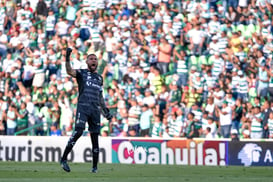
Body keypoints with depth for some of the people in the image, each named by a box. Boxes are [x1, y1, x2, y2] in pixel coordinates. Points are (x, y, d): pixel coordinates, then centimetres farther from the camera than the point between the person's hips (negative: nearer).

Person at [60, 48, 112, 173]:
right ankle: (64, 159, -14)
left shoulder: (99, 78, 23)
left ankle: (95, 167, 7)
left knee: (95, 137, 2)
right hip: (83, 106, -5)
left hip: (95, 110, 5)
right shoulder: (81, 73, 8)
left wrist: (106, 111, 24)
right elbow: (70, 71, -14)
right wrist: (67, 58, -27)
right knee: (78, 132, -20)